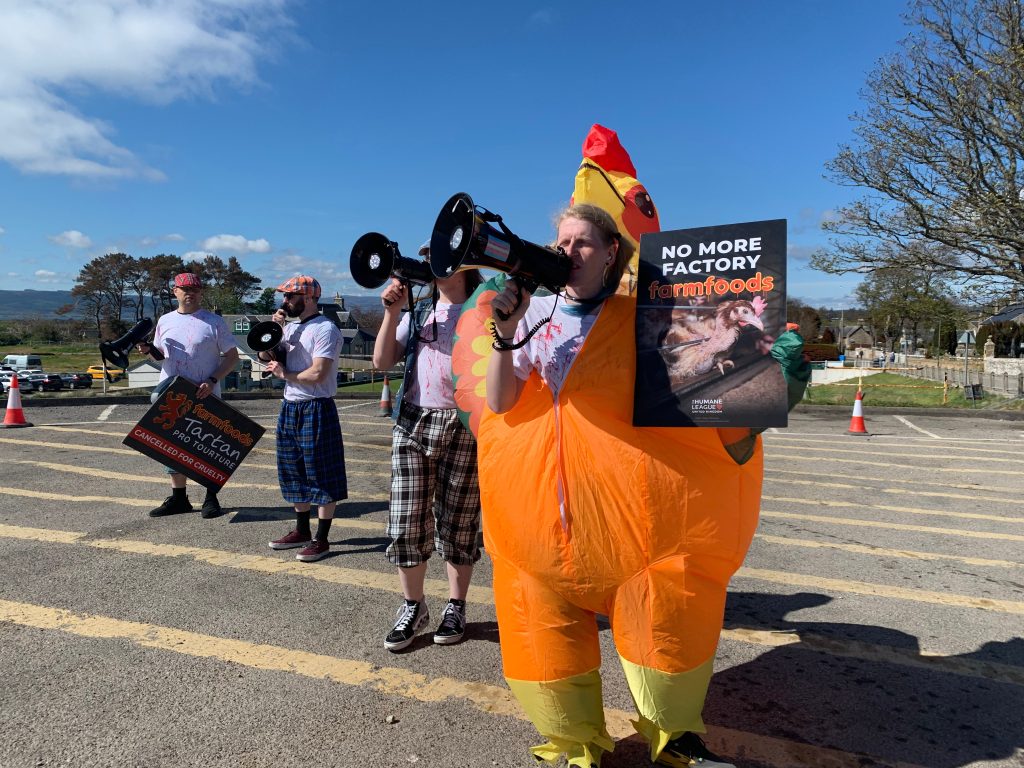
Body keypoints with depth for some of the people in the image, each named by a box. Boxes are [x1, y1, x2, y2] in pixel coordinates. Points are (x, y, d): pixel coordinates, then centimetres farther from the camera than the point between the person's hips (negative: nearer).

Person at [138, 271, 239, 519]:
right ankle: (178, 497, 22)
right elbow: (161, 355, 20)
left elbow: (232, 356, -6)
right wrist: (149, 350, -3)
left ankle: (211, 498, 13)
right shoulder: (165, 320, 10)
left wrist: (212, 381, -17)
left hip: (205, 397, -5)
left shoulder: (214, 322, -4)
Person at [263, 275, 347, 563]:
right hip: (289, 407, 9)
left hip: (316, 409, -9)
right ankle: (302, 531, 29)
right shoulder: (290, 327, 14)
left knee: (321, 475, -1)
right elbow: (265, 356, 14)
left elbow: (318, 374, -21)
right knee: (294, 472, 16)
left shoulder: (325, 329, -13)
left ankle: (321, 540, 7)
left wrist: (284, 374, -6)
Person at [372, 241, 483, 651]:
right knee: (406, 521, 0)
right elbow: (382, 361, 7)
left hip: (463, 426, -3)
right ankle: (413, 606, 18)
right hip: (413, 422, 3)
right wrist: (391, 311, 0)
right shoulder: (417, 314, 18)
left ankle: (456, 606, 22)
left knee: (457, 522, 5)